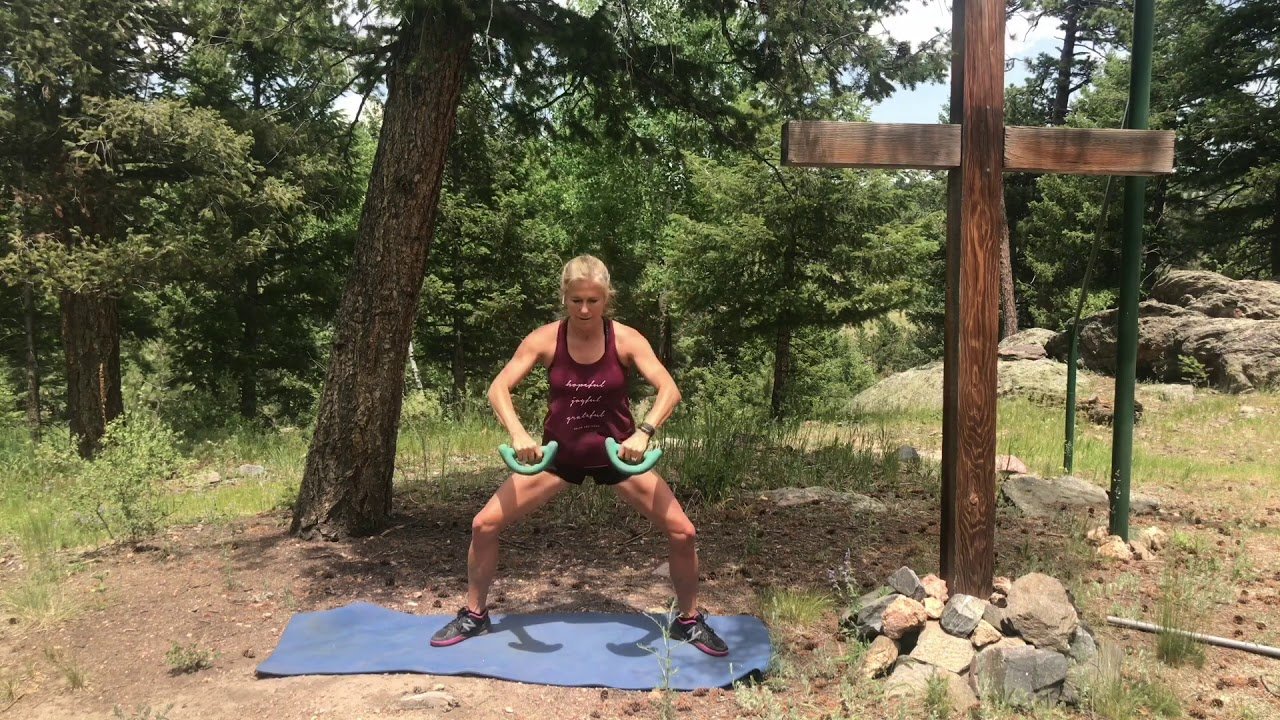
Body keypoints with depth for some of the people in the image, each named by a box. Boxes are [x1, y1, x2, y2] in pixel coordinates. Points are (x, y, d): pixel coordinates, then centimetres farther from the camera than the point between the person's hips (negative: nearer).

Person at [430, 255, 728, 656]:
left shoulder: (626, 340, -16)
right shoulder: (546, 339, -14)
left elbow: (669, 390, -24)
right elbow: (499, 388, -19)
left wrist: (643, 433, -42)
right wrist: (518, 434, -38)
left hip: (617, 453, 0)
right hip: (559, 453, 1)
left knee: (682, 532, -10)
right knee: (484, 525, -6)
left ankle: (689, 621, 15)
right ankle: (474, 616, 18)